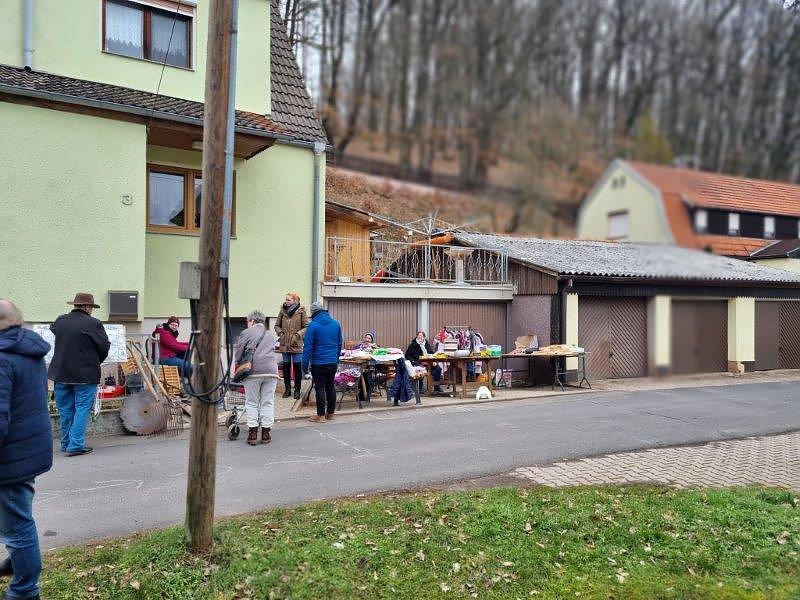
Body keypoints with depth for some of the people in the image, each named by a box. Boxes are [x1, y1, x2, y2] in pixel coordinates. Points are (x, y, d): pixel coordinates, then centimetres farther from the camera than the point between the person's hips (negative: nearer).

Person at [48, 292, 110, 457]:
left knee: (65, 410, 15)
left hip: (61, 373, 5)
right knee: (82, 408, 3)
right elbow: (105, 346, -8)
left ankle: (66, 443, 24)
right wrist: (96, 362, 11)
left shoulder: (60, 321, 3)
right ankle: (76, 445, -1)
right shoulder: (93, 323, -12)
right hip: (86, 374, -5)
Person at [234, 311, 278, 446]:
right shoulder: (270, 334, 22)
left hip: (253, 371, -3)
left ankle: (253, 433, 5)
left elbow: (237, 352, 3)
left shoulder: (246, 333, 6)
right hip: (271, 370, 3)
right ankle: (266, 432, 9)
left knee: (252, 402, 6)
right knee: (268, 402, 8)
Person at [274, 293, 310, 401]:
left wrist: (298, 335, -14)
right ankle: (287, 389, 23)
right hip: (284, 344, 3)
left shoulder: (301, 311, -5)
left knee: (297, 367, 2)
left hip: (296, 344, -3)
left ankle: (297, 390, 14)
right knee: (286, 367, 11)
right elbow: (277, 325, 15)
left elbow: (306, 327, -3)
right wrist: (280, 333, -2)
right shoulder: (282, 311, 4)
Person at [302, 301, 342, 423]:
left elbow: (308, 346, -13)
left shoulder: (313, 325, -12)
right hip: (333, 362, 5)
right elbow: (339, 343, 12)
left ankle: (321, 415, 6)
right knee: (330, 386, 14)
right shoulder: (335, 323, 4)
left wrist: (305, 364, -9)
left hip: (319, 363, -5)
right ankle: (330, 413, 22)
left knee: (319, 388, 2)